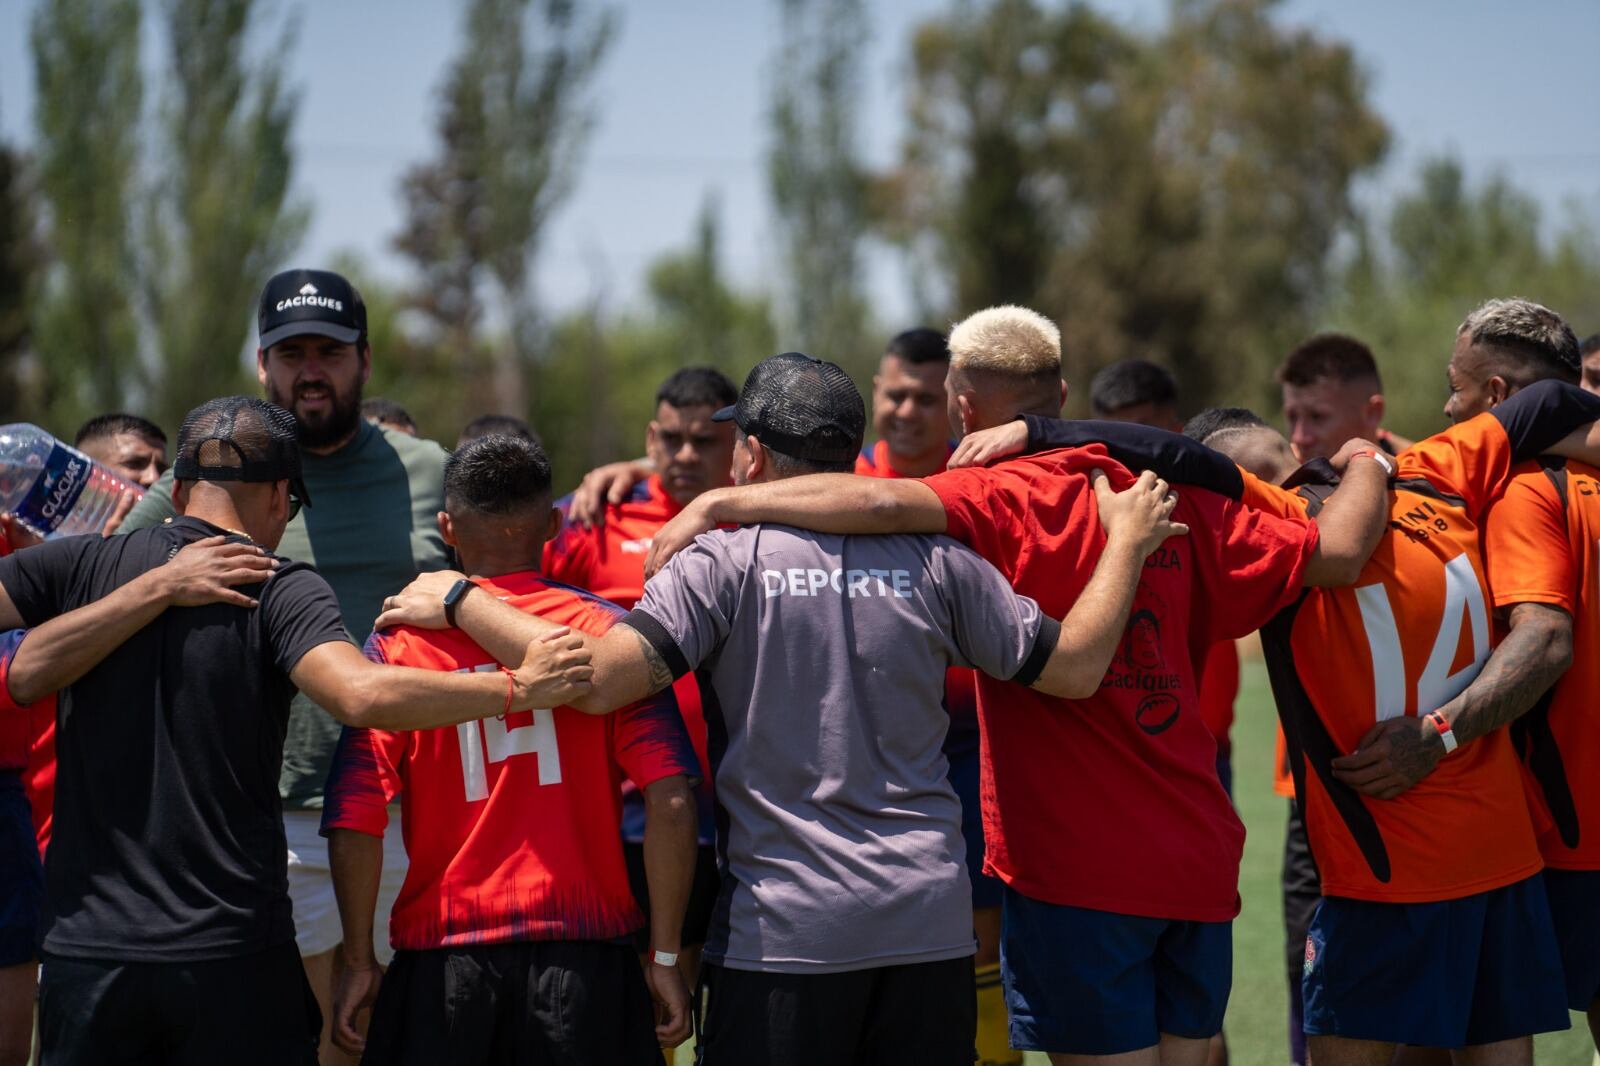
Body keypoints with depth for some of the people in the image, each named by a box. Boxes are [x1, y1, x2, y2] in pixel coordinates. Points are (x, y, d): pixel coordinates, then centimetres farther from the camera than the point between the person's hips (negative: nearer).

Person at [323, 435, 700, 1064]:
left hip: (442, 961, 0)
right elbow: (670, 804, -7)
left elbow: (355, 823, -4)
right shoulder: (606, 630, 1)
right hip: (584, 954, 0)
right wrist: (665, 957, -1)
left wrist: (359, 962, 5)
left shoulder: (398, 645, 1)